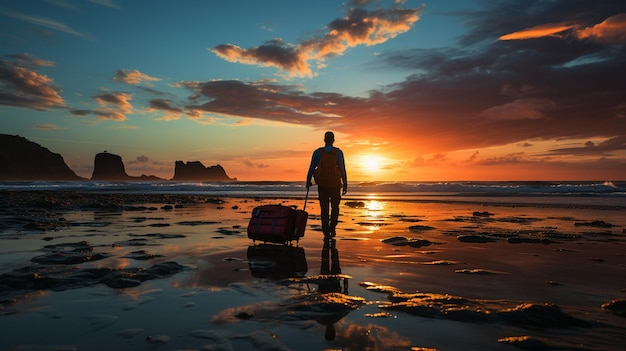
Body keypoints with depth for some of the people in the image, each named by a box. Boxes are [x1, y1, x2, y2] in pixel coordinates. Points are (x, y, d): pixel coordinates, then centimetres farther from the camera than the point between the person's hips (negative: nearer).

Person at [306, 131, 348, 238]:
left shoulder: (317, 152, -2)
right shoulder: (338, 152, -5)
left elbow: (311, 169, -1)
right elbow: (342, 169, -9)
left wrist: (308, 182, 11)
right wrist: (345, 185, -4)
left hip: (322, 185, 1)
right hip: (335, 185, -1)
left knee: (324, 210, 10)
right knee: (335, 207, 20)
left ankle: (326, 233, 8)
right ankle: (332, 227, 4)